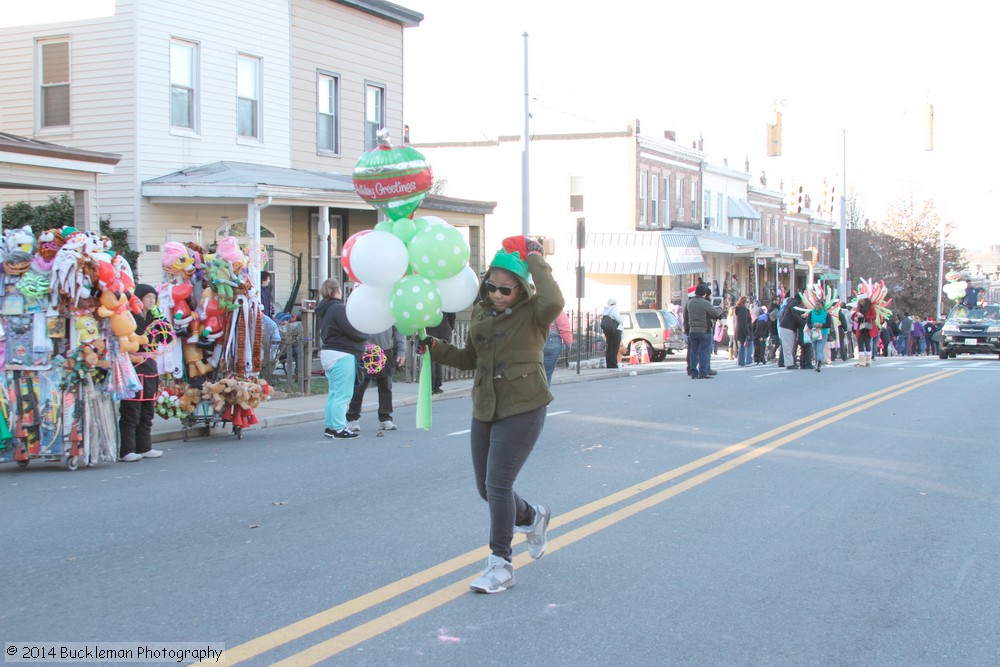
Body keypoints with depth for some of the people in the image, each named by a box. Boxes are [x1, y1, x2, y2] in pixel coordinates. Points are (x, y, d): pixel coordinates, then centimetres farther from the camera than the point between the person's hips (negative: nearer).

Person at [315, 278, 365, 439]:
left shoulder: (324, 310, 14)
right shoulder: (338, 308, -17)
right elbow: (353, 331, -20)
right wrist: (364, 335, 2)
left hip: (328, 353, 10)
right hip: (342, 356, -10)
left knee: (334, 393, 16)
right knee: (343, 394, -6)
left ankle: (330, 426, 19)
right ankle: (339, 429, -5)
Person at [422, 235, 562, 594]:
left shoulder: (533, 313, -11)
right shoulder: (480, 312, 7)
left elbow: (554, 301, -36)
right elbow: (470, 359, 17)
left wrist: (535, 259, -25)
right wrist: (436, 348, 2)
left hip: (522, 409, -7)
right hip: (485, 410, 7)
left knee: (498, 484, -12)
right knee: (486, 488, 13)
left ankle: (500, 565, 1)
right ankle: (533, 517, 42)